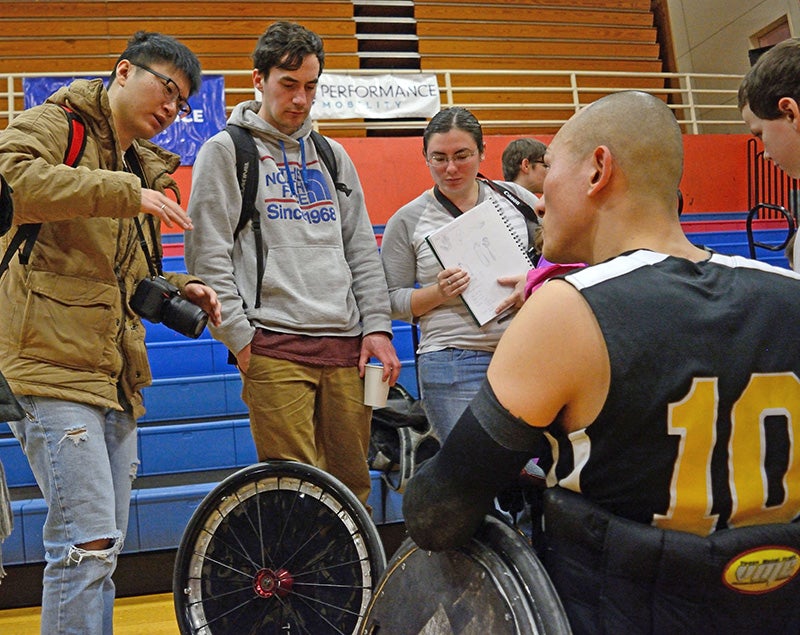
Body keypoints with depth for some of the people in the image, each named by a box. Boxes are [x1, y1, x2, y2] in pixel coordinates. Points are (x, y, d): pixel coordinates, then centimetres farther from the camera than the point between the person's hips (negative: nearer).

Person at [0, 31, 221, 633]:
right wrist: (125, 193, -25)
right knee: (88, 541, -13)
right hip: (54, 365, -8)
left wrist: (177, 289, 11)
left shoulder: (144, 169, 23)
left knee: (103, 549, 12)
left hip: (116, 377, 8)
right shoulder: (52, 126, -1)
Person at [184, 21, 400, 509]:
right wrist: (239, 336, -8)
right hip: (274, 345, -4)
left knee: (353, 482, 7)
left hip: (346, 344, 5)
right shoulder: (226, 151, 5)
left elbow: (363, 250, 18)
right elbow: (208, 255, -2)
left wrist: (377, 325, 8)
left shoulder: (332, 155, 19)